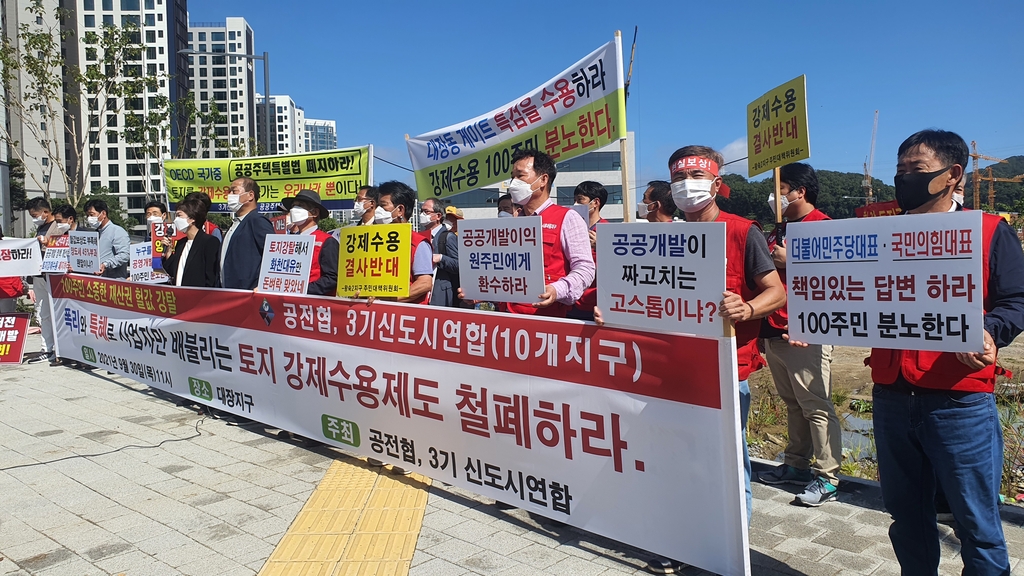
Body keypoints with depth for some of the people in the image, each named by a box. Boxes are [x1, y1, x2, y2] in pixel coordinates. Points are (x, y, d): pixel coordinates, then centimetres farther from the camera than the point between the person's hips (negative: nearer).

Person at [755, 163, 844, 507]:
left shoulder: (821, 225, -6)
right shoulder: (780, 230, 20)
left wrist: (791, 260, -16)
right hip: (774, 332, 8)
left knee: (816, 407, -4)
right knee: (793, 404, 14)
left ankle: (826, 477, 1)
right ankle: (797, 464, 23)